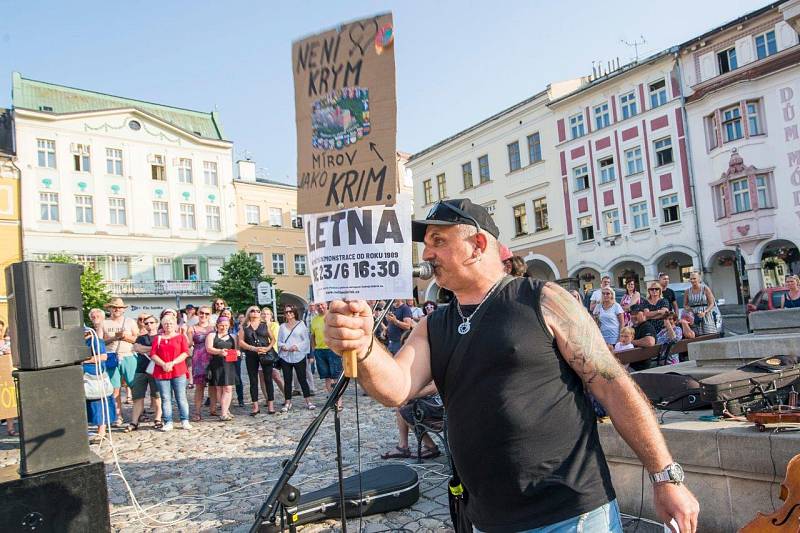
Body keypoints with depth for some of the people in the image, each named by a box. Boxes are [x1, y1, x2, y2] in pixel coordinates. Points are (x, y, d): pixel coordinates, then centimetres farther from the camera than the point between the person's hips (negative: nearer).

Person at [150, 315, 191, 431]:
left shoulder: (181, 337, 8)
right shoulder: (158, 338, 14)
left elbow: (185, 353, -2)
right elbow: (153, 354, 4)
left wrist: (172, 363, -12)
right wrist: (163, 364, -11)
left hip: (178, 372, -2)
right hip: (161, 372, 2)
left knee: (181, 397, -1)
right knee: (165, 398, 3)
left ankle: (185, 421, 4)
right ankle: (168, 422, 8)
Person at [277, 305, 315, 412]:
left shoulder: (301, 324, 4)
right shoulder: (282, 327, 12)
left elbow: (306, 340, 0)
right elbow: (279, 341, 12)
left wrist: (297, 346, -14)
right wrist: (282, 346, -9)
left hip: (299, 356, -3)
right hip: (285, 357, 3)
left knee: (302, 379, -1)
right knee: (287, 380, 5)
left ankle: (308, 402, 4)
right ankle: (287, 403, 11)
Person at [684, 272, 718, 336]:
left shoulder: (705, 289, 1)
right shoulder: (688, 291, 8)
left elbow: (712, 303, -1)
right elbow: (685, 305, 16)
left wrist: (705, 312, -15)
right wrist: (687, 308, -7)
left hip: (705, 316, -2)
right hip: (693, 318, 2)